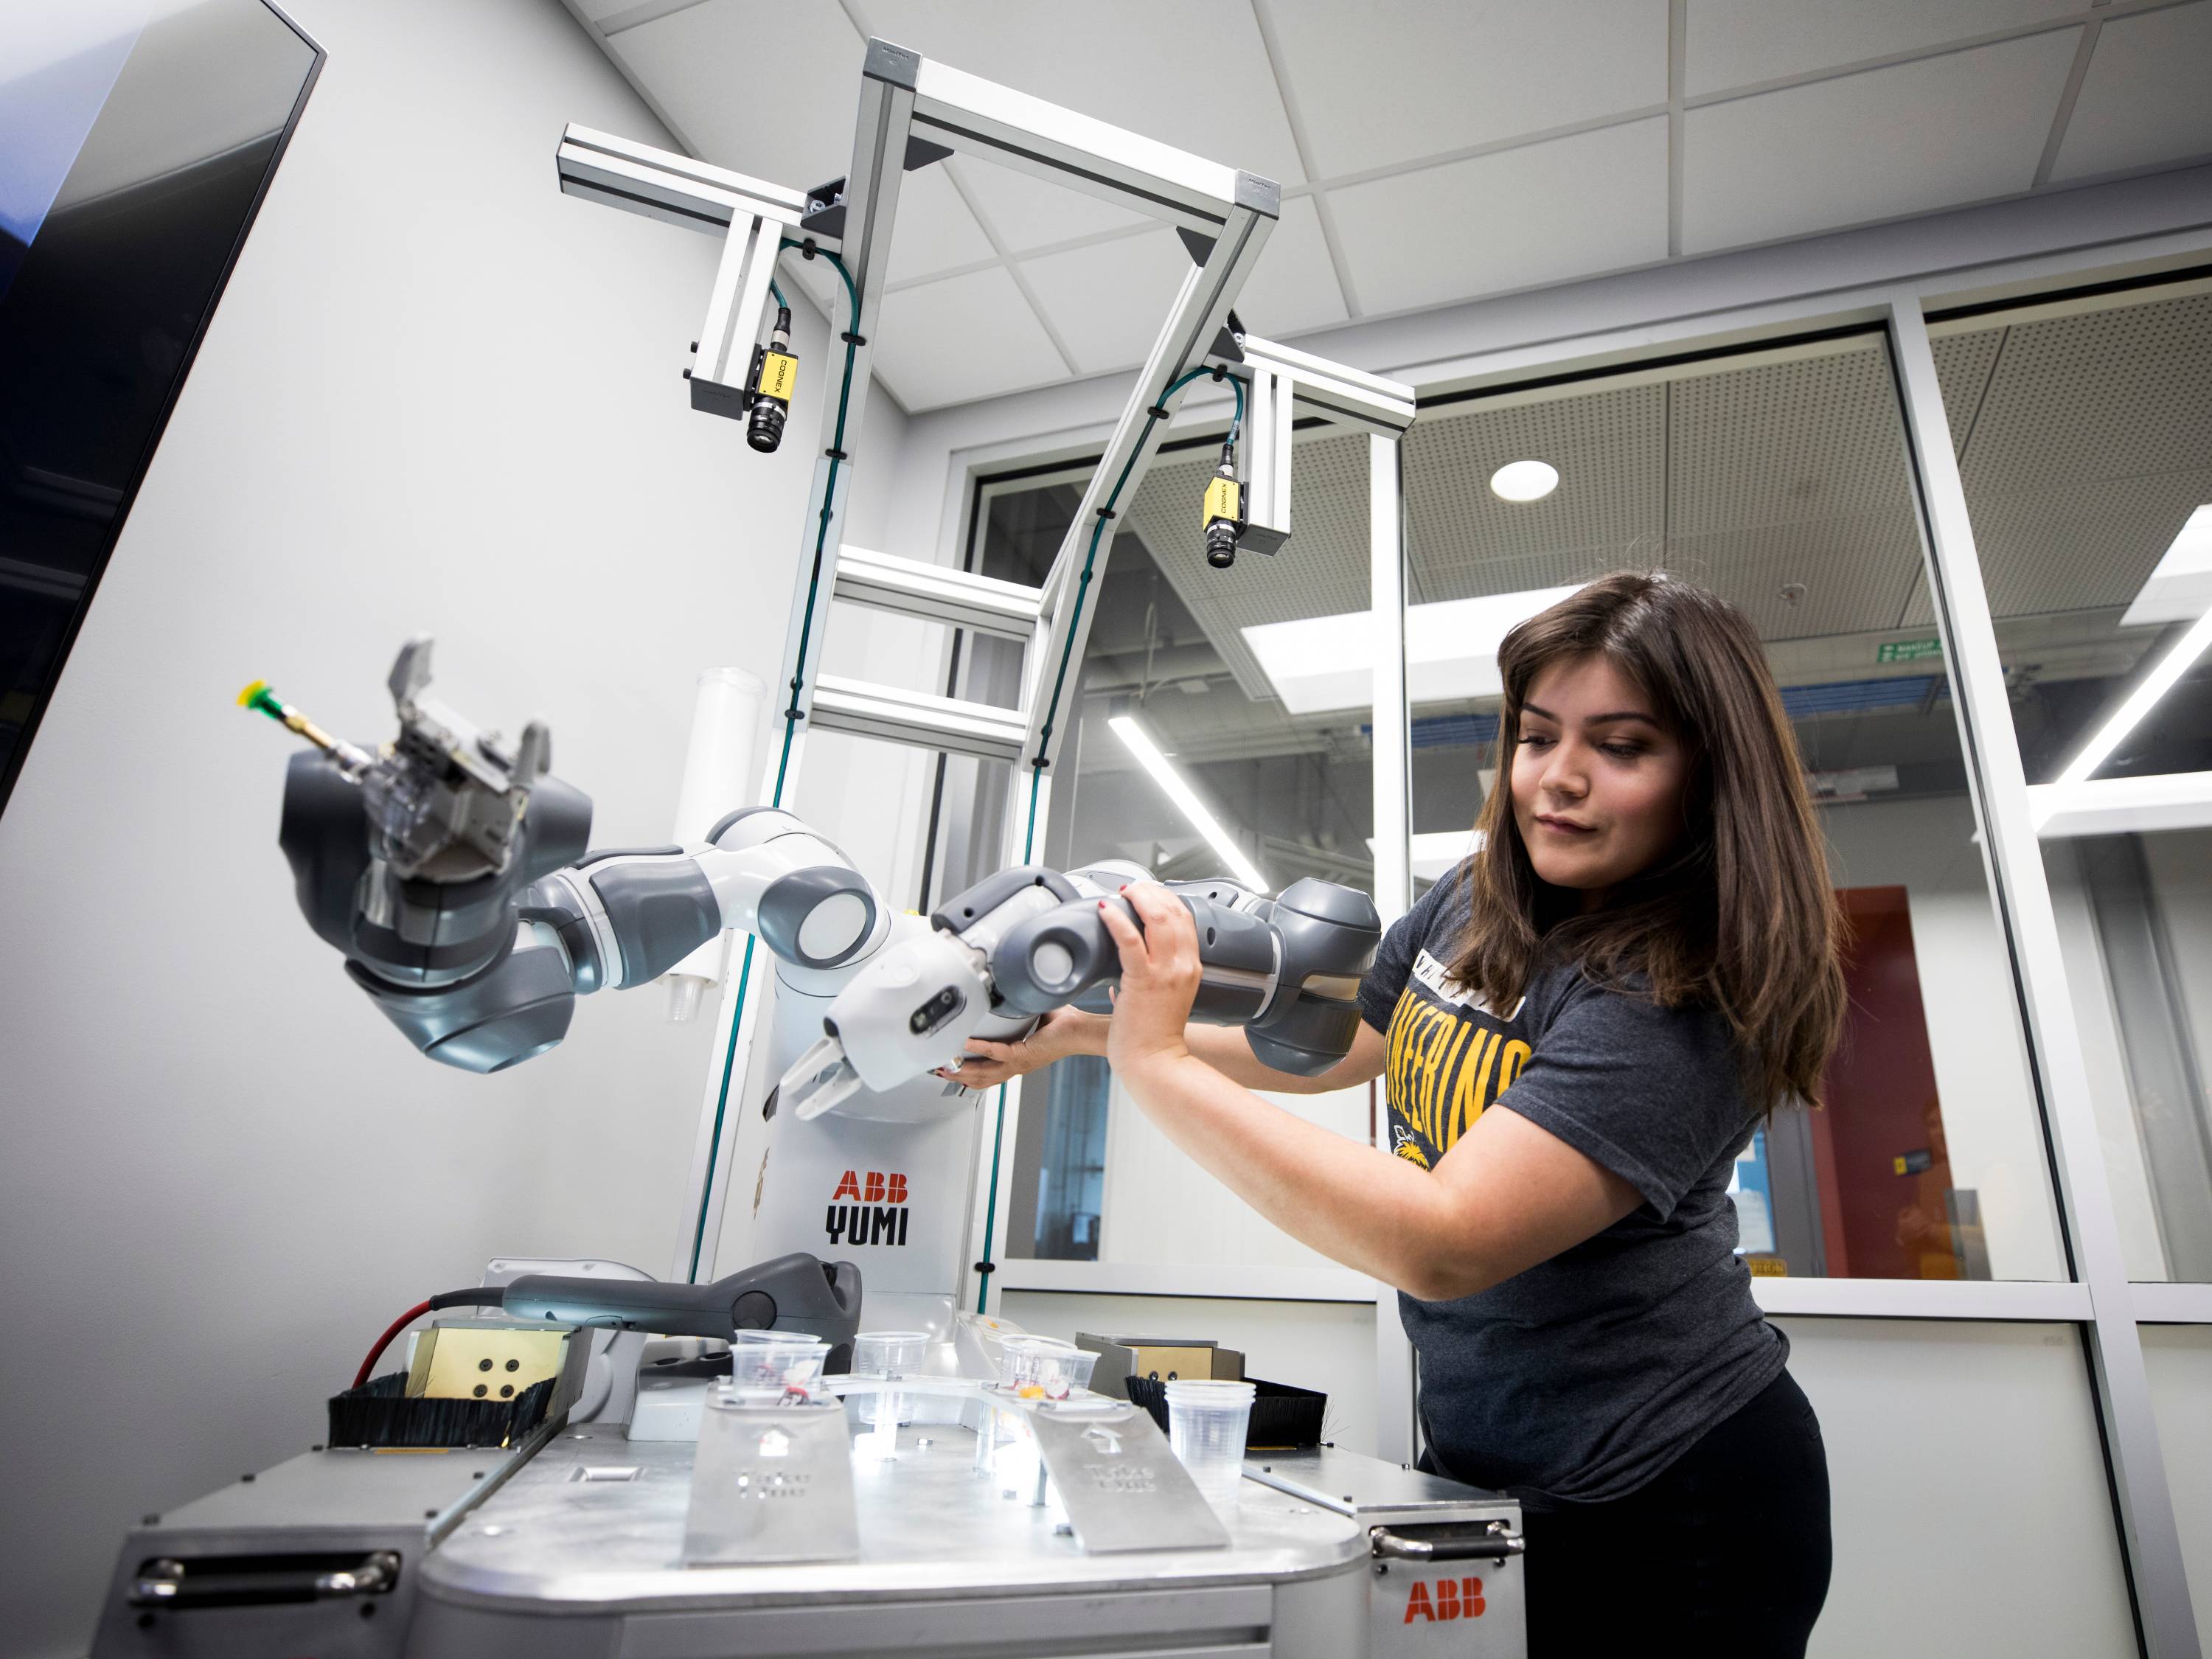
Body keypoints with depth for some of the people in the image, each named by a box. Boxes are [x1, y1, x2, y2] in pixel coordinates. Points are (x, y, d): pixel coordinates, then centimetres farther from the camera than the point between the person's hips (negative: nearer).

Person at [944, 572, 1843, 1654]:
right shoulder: (1477, 902, -5)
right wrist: (1083, 1030, -1)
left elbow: (1443, 1245, -36)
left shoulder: (1682, 1000, -28)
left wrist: (1155, 1061, -35)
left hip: (1662, 1505, -7)